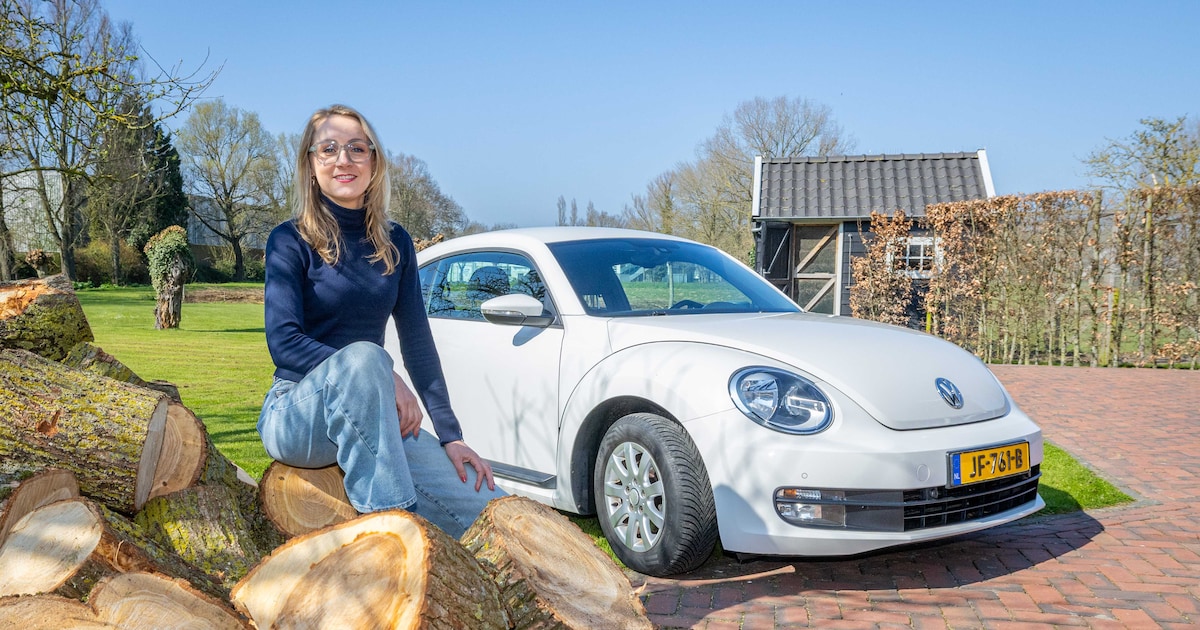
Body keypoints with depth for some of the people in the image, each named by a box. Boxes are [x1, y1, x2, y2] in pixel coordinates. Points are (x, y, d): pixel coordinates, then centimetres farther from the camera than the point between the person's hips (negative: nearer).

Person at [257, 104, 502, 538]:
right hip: (296, 416, -3)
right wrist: (380, 376, -27)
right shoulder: (291, 241, -4)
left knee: (489, 514, -18)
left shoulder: (395, 244, 8)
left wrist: (450, 436, -1)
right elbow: (284, 343, -16)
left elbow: (418, 344, 7)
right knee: (363, 355, -40)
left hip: (371, 416, 4)